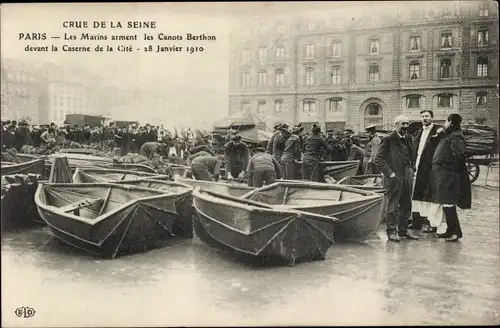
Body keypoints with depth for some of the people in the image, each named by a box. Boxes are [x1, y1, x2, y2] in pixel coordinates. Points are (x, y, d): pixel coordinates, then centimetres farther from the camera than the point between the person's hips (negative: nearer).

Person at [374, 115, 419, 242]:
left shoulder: (408, 139, 13)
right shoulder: (388, 139, -9)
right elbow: (378, 159, -12)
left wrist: (411, 170, 10)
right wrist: (390, 173, -15)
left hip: (407, 178, 7)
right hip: (395, 178, -7)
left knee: (406, 206, 12)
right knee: (393, 206, 1)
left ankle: (403, 230, 24)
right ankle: (391, 231, 11)